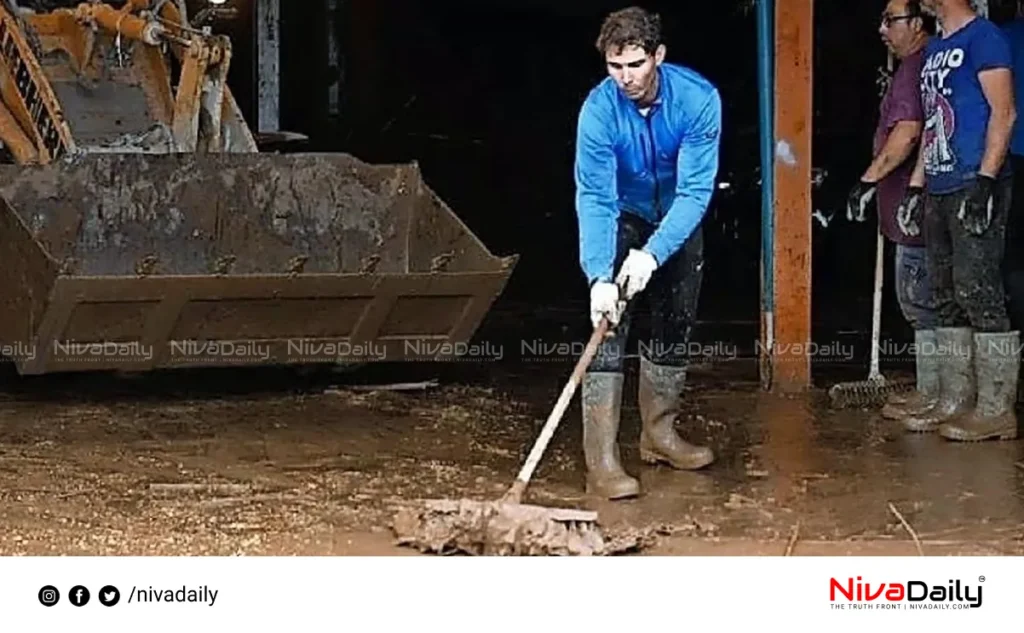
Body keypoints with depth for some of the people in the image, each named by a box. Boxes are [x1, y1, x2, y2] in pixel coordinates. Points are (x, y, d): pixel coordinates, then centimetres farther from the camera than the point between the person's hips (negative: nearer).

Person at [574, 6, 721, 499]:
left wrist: (652, 254, -42)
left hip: (678, 220, 2)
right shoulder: (599, 110, -30)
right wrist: (599, 276, -43)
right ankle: (601, 459, -18)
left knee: (674, 327, 11)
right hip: (622, 219, -2)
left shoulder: (699, 99, -29)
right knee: (608, 328, -14)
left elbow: (695, 191, -31)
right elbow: (594, 199, -31)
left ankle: (658, 432, 28)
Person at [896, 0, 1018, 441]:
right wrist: (915, 187, 19)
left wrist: (985, 181, -19)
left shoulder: (984, 37, -5)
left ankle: (996, 409, -8)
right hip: (939, 191, 9)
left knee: (979, 294, -10)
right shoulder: (934, 49, 20)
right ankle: (954, 403, 15)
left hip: (974, 187, -9)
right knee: (948, 299, 10)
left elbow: (1004, 113, -12)